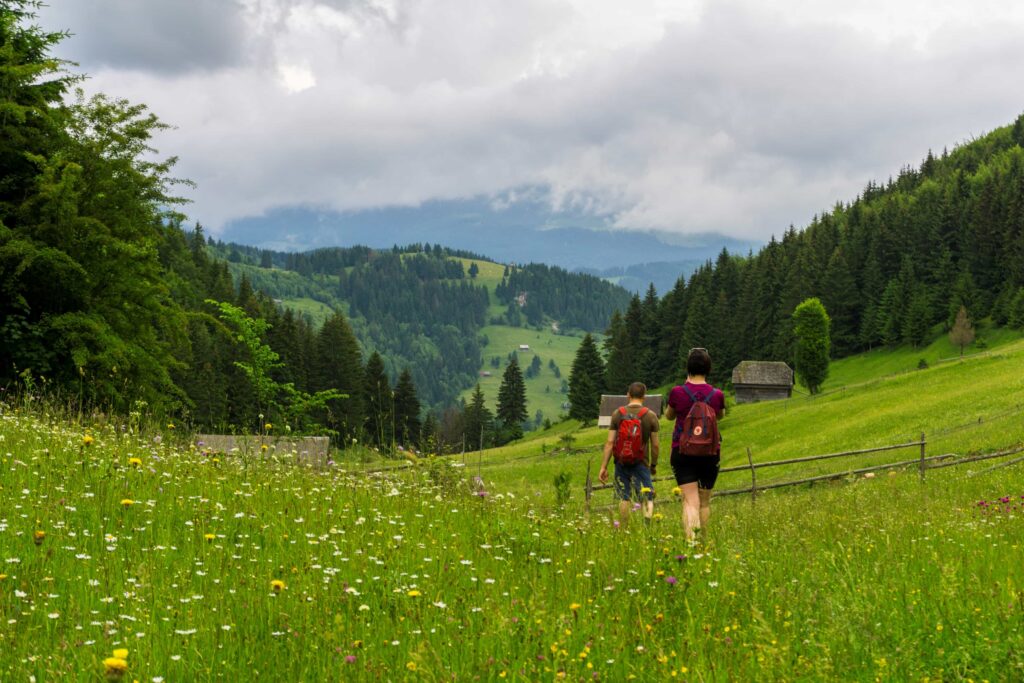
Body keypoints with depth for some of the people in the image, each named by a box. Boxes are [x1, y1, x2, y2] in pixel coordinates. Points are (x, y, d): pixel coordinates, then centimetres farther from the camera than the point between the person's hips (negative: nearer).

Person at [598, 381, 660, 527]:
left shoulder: (617, 414, 0)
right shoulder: (650, 416, -4)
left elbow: (610, 442, -3)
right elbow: (655, 444, -1)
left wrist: (603, 467, 0)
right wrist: (654, 464, 14)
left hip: (621, 462, 2)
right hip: (641, 463, -2)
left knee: (624, 498, 14)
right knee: (647, 497, 0)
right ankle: (647, 522, -27)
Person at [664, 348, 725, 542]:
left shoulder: (677, 392, -9)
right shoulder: (717, 394, -5)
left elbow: (669, 415, 10)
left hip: (682, 451, -2)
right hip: (710, 452, 2)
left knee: (690, 500, -8)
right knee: (705, 501, 16)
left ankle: (690, 539, -28)